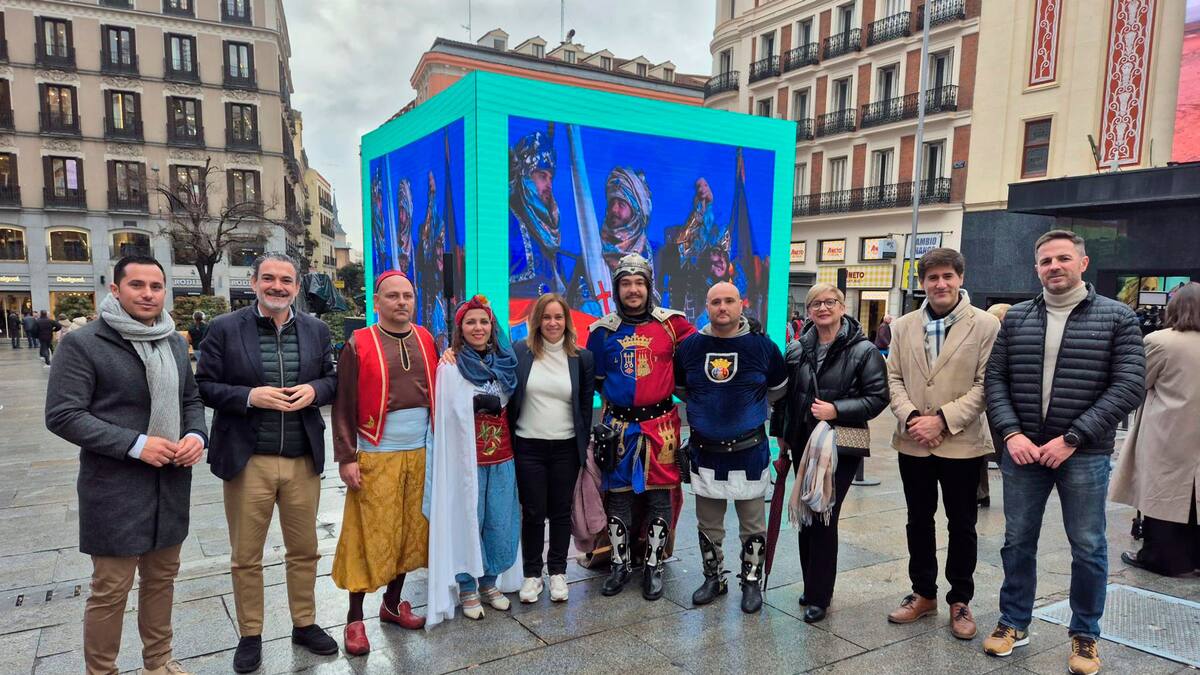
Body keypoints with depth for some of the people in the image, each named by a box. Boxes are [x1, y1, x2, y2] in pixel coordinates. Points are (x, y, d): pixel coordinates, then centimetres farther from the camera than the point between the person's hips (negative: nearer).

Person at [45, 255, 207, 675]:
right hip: (115, 490, -6)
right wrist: (135, 444, -20)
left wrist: (197, 435, -6)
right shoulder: (82, 344, -10)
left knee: (162, 578, 18)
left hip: (172, 483, 6)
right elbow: (62, 415, -13)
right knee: (111, 589, 4)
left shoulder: (175, 343, 9)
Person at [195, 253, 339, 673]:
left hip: (303, 461, 2)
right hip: (247, 461, -2)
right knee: (246, 557, 11)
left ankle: (304, 624, 32)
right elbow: (204, 386, -3)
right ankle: (250, 635, 28)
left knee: (304, 550, 14)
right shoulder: (224, 328, -3)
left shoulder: (316, 330, 5)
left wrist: (314, 391, -11)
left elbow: (333, 379, 11)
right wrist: (249, 396, -18)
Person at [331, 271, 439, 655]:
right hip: (376, 456, -4)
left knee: (411, 532, 11)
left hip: (421, 454, 4)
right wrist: (346, 458, -11)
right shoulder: (358, 345, -4)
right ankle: (355, 618, 16)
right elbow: (343, 406, -6)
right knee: (370, 536, 2)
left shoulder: (426, 341, 8)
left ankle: (393, 604, 28)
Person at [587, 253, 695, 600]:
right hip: (619, 425, 1)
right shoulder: (603, 330, 3)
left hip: (660, 424, -1)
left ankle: (654, 565, 22)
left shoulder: (671, 323, -2)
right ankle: (620, 564, 24)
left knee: (659, 495, 6)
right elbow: (593, 379, 13)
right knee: (618, 495, 8)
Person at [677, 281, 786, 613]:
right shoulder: (689, 346, -3)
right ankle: (713, 578, 33)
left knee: (753, 525, 11)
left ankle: (752, 582, 29)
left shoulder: (763, 346, -7)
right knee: (708, 525, 15)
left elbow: (778, 388, 10)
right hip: (705, 452, 2)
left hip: (749, 452, -2)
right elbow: (680, 388, 16)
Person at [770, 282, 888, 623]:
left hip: (842, 446, -5)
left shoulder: (863, 350, -7)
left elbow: (878, 397, -9)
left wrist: (837, 410, -19)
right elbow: (783, 394, 14)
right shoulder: (796, 349, 6)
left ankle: (819, 596, 9)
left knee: (824, 517, -5)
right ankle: (814, 586, 27)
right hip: (803, 444, 5)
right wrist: (781, 434, 13)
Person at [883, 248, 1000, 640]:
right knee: (918, 521, 14)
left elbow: (985, 384, -9)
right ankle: (923, 593, 30)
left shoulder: (985, 325, -5)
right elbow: (894, 378, 5)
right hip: (913, 443, 3)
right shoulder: (903, 326, 6)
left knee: (962, 525, 10)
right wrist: (910, 417, -12)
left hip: (961, 444, -3)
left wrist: (943, 419, -17)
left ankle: (960, 600, 26)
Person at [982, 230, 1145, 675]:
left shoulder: (1117, 318, -1)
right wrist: (1011, 433, -9)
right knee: (1017, 542, 11)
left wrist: (1072, 439, -14)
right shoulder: (1015, 319, 6)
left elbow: (1129, 387, -8)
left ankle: (1085, 635, 27)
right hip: (1022, 450, 2)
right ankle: (1014, 624, 28)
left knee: (1088, 549, 8)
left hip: (1084, 455, -2)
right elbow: (995, 379, 5)